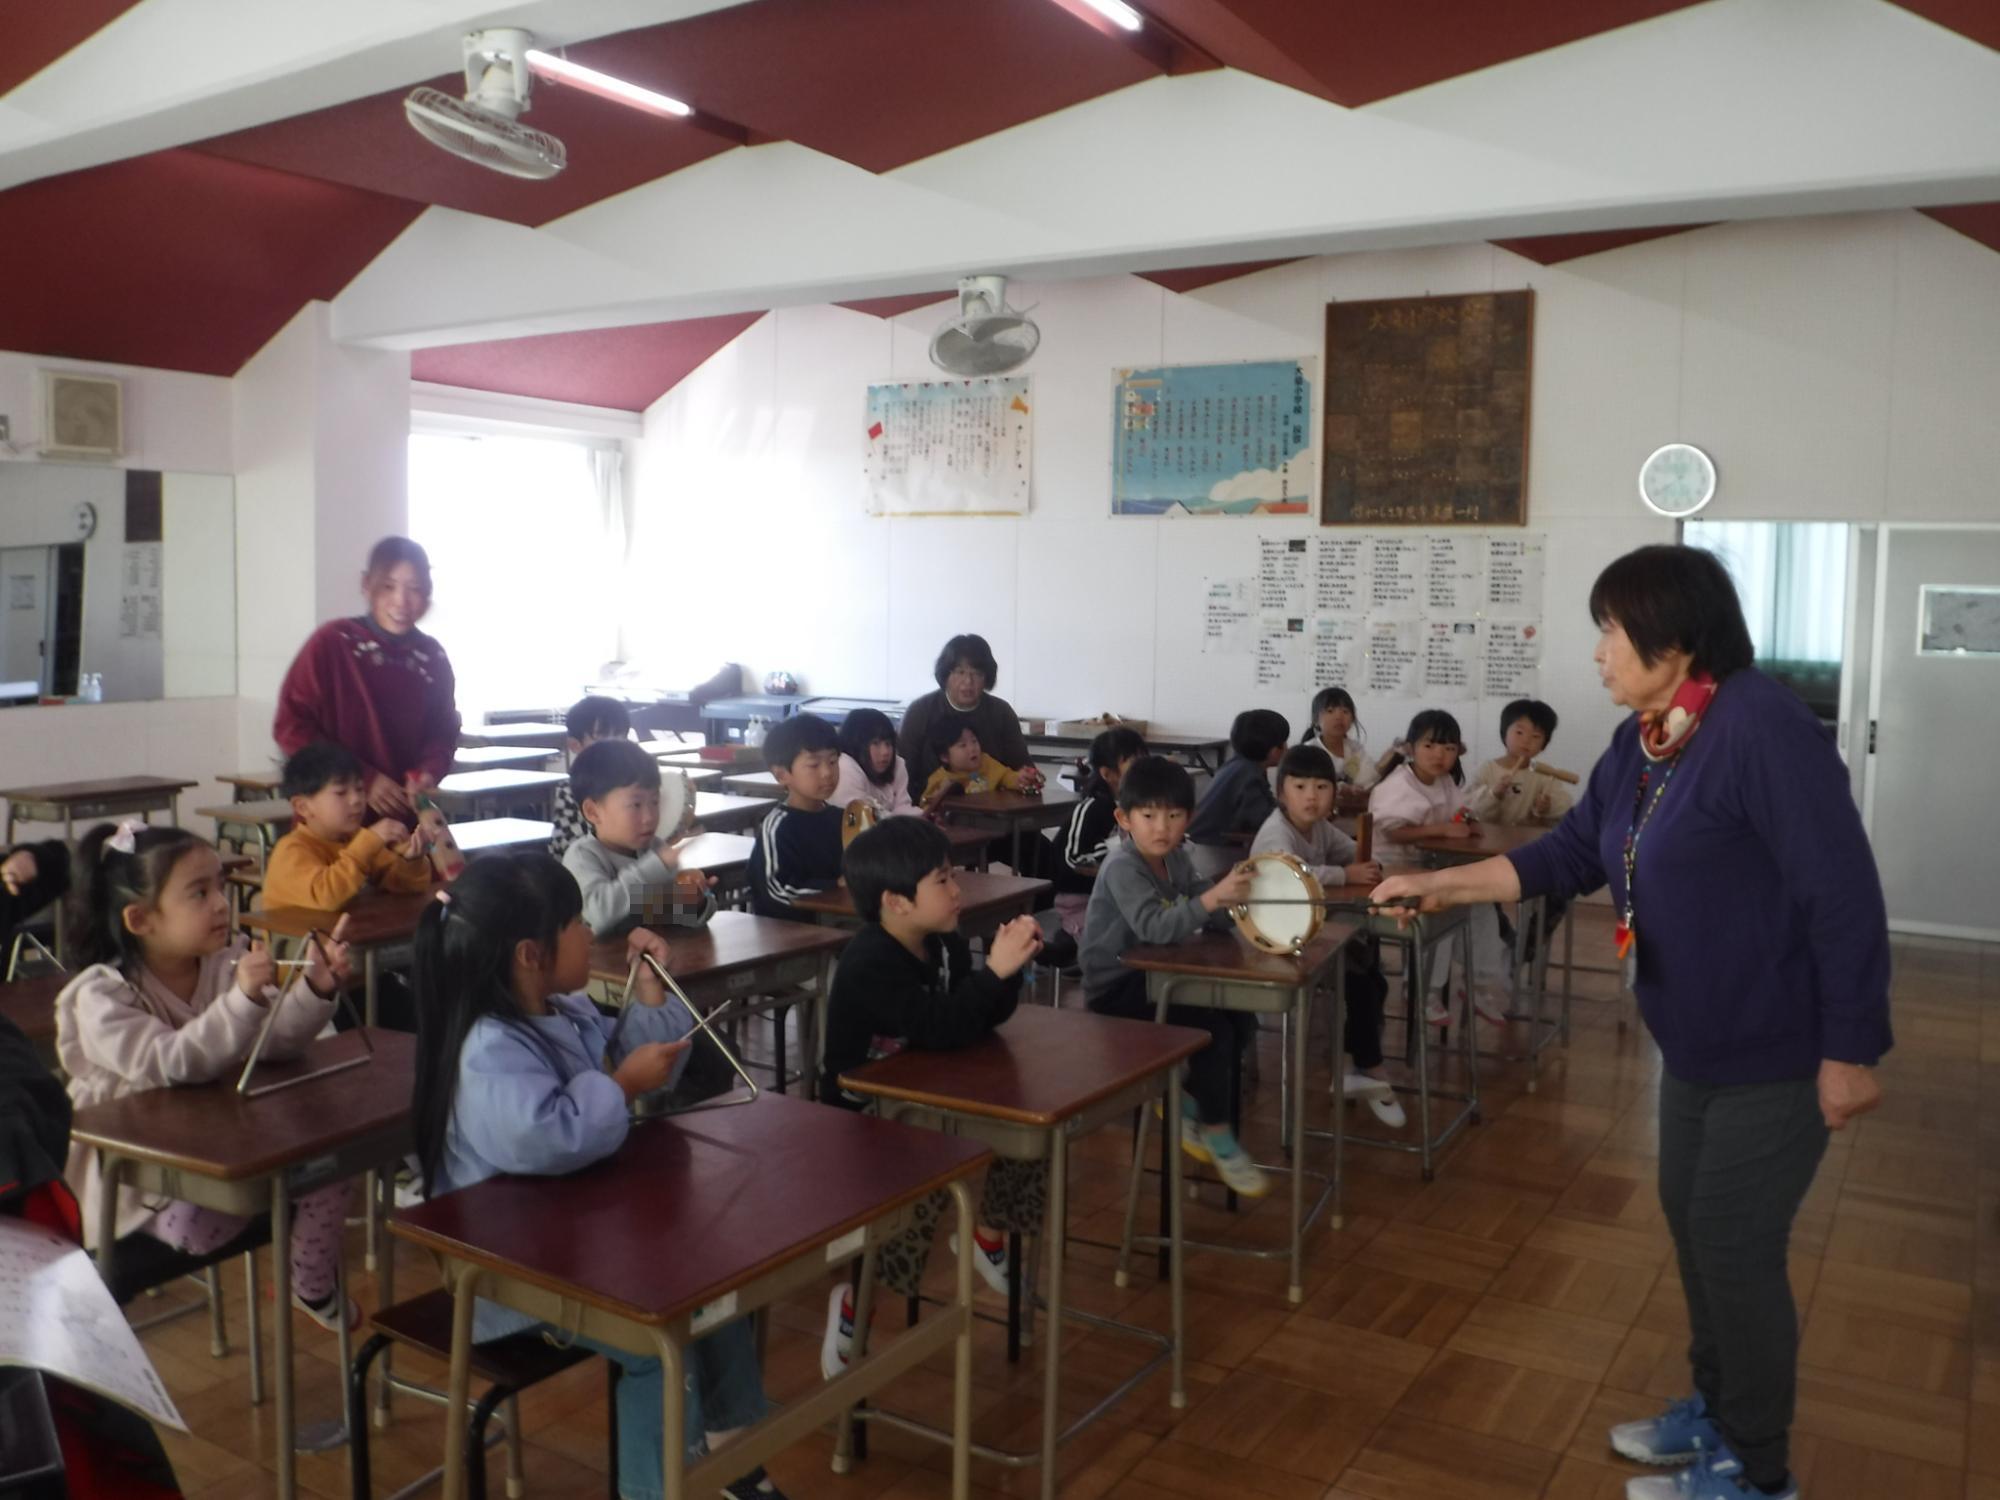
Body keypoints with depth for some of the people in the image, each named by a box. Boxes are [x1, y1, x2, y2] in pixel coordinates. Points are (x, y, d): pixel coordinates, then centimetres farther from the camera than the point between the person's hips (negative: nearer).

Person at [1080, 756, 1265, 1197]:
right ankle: (1216, 1134, -3)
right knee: (1213, 1030, -21)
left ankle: (1184, 1102, 16)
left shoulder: (1176, 858, 2)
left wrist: (1235, 894, -21)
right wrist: (1212, 898, -48)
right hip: (1115, 991, -8)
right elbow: (1156, 928, -36)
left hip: (1153, 978, 8)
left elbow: (1214, 917, 0)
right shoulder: (1122, 867, -22)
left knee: (1242, 1021, -2)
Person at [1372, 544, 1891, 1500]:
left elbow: (1844, 899, -25)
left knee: (1736, 1247, 1)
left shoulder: (1763, 728, -25)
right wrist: (1444, 885, 8)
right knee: (1692, 1224, 18)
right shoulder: (1639, 742, 3)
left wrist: (1850, 1055, -22)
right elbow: (1570, 855, 12)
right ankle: (1717, 1409, 38)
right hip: (1697, 1046, 9)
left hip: (1778, 1054, -9)